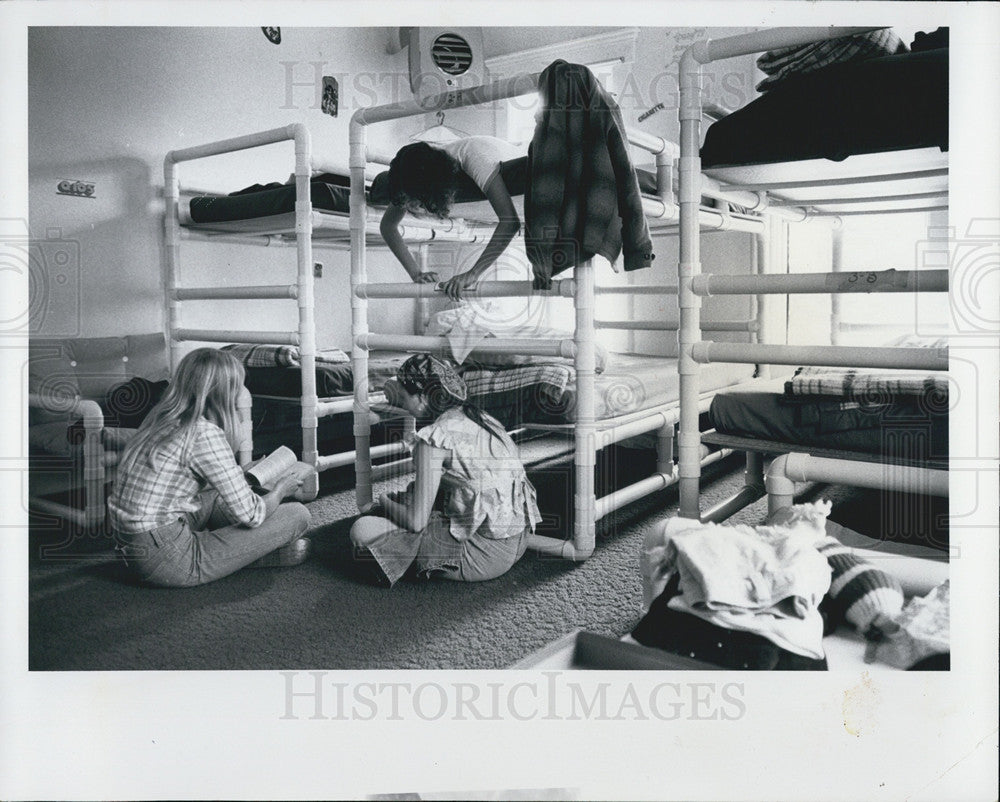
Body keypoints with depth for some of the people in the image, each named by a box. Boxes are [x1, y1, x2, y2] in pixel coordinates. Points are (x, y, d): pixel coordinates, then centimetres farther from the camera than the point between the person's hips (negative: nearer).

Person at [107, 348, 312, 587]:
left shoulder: (161, 416, 7)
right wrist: (281, 490, 6)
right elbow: (250, 515, -14)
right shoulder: (205, 434, -18)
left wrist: (244, 473, 28)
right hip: (168, 564, -9)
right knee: (297, 514, -8)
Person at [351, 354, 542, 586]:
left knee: (363, 531, -8)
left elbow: (416, 522, -12)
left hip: (486, 555, -9)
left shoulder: (435, 436, -15)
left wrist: (386, 503, 10)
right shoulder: (484, 419, 10)